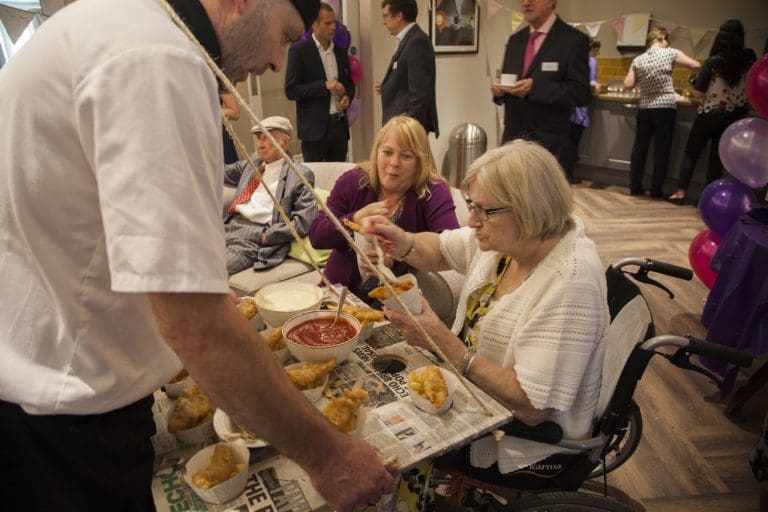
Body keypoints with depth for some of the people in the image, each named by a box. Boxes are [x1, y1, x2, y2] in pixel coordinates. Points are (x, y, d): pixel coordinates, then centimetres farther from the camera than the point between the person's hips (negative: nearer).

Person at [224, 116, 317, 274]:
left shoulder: (300, 175, -1)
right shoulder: (254, 161, 20)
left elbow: (304, 221, -9)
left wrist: (266, 235, -12)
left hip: (256, 237, -6)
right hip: (228, 226, 7)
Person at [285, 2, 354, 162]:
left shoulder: (341, 52, 13)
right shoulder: (298, 51, -4)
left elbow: (349, 84, 22)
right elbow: (291, 91, -9)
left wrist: (347, 97, -1)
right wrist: (324, 85, -18)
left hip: (340, 125, 5)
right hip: (314, 128, -5)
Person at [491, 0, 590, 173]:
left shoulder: (574, 40, -6)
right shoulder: (515, 39, 13)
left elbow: (580, 93, -13)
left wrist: (535, 87, -23)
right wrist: (499, 88, -6)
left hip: (549, 142, -5)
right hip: (512, 137, 5)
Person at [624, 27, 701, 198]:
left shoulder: (638, 60, 4)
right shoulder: (670, 53, -3)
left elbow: (628, 85, 2)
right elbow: (696, 65, -2)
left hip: (644, 108, 3)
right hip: (666, 108, -3)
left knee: (639, 148, 10)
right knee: (661, 150, 3)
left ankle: (635, 187, 12)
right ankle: (656, 190, 5)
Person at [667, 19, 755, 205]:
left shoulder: (713, 62, -12)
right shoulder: (748, 61, -2)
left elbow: (698, 93, -13)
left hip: (709, 115, -3)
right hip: (732, 117, 3)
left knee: (691, 153, 8)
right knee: (717, 156, 9)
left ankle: (680, 193, 6)